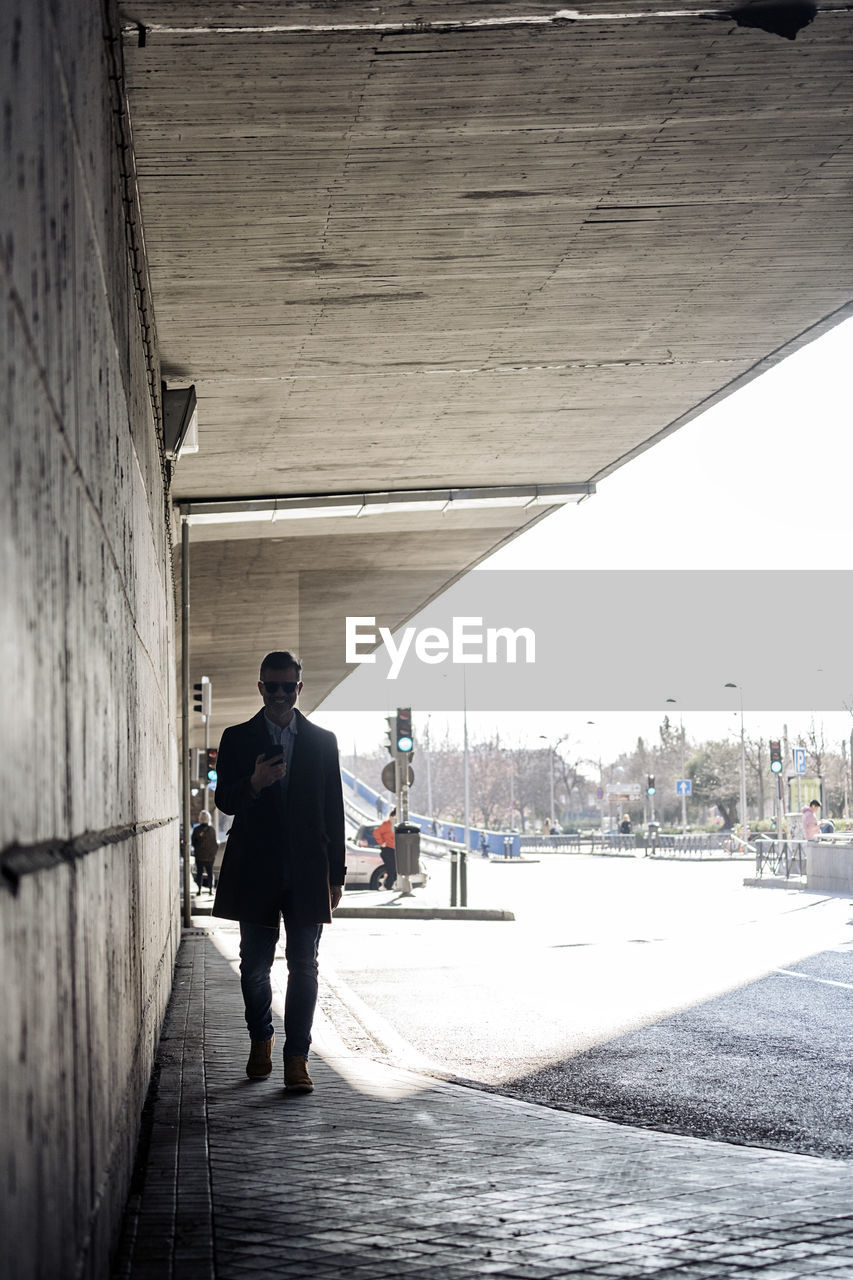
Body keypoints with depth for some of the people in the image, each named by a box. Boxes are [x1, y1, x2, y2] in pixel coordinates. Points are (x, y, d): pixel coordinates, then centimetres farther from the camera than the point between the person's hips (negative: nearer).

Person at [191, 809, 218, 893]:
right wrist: (218, 843, 18)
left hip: (199, 855, 0)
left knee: (199, 872, 8)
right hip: (210, 855, 0)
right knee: (210, 872, 10)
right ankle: (211, 889, 10)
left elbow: (193, 842, -3)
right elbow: (215, 844, -4)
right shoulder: (211, 830, -9)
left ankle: (199, 889, 6)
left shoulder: (196, 830, -9)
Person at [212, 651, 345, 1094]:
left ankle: (297, 1058, -2)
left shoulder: (322, 741, 8)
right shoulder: (237, 739, 6)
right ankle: (260, 1041, 28)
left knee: (303, 966, -4)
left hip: (307, 872, 0)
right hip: (255, 870, 0)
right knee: (255, 965, 7)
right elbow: (224, 801, 1)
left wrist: (336, 874, 4)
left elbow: (334, 811, 8)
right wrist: (254, 784, -21)